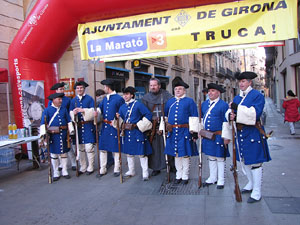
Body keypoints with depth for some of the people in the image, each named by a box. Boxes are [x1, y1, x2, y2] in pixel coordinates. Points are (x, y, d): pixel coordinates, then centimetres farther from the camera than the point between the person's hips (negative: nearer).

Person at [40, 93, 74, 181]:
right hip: (53, 135, -3)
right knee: (54, 154, 6)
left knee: (64, 153, 10)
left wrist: (71, 130, 3)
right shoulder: (47, 110, 0)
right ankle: (56, 173, 18)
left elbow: (69, 121, 12)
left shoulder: (64, 109, 9)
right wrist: (43, 133, -14)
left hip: (63, 135, 3)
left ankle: (64, 172, 22)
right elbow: (43, 123, -4)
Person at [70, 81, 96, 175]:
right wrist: (74, 113, -13)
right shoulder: (73, 100, 12)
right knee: (80, 148, 8)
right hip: (78, 126, 4)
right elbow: (71, 112, 9)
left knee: (89, 148, -4)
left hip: (88, 126, -4)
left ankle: (90, 168, 9)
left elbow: (93, 111, -6)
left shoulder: (89, 99, 1)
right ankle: (83, 168, 20)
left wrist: (83, 110, -20)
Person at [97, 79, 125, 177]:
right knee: (102, 148, 9)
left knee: (115, 149, 4)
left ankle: (116, 169, 18)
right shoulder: (105, 99, 13)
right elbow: (99, 109, 13)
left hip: (114, 127, -6)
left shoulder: (119, 99, -8)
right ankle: (102, 169, 20)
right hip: (104, 127, 6)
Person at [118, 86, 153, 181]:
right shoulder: (122, 107, 11)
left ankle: (145, 173, 10)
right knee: (129, 153, 15)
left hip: (137, 133, -6)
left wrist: (140, 125, -12)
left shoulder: (138, 104, -6)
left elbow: (148, 114, -10)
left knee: (142, 153, -1)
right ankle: (131, 171, 30)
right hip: (126, 133, 6)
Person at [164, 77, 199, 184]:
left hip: (185, 131, -4)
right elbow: (165, 116, 20)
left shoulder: (190, 101, 1)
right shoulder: (170, 101, 13)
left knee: (185, 154, 3)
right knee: (176, 155, 11)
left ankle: (185, 176, 16)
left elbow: (194, 118, -3)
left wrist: (194, 132, -9)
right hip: (173, 132, 4)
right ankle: (178, 175, 24)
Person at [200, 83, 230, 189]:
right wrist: (200, 131, 14)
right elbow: (201, 118, 19)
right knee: (211, 157, 14)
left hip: (219, 136, -5)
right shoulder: (204, 104, 11)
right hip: (207, 136, 6)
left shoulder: (223, 105, -7)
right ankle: (212, 178, 27)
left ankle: (220, 180, 17)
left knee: (220, 158, 4)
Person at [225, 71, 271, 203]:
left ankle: (256, 192, 8)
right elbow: (229, 112, 11)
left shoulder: (257, 96, -7)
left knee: (255, 162, -2)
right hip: (240, 133, 8)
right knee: (243, 160, 18)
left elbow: (255, 113, -21)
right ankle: (251, 184, 37)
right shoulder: (237, 98, 14)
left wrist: (237, 108, -22)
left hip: (252, 133, -7)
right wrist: (230, 115, -13)